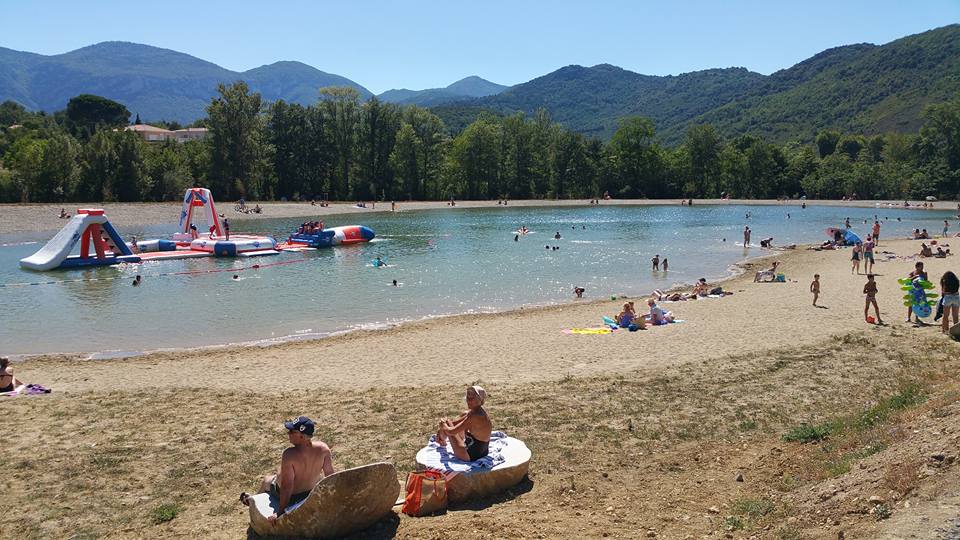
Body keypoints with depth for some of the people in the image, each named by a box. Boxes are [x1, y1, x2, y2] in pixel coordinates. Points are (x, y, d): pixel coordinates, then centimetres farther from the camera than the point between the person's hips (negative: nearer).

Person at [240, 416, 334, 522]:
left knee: (267, 479, 25)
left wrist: (280, 513, -20)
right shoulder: (323, 448, -24)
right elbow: (329, 474, -13)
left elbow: (287, 487, -31)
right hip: (311, 493, 4)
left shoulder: (289, 455, -36)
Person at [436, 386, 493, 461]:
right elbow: (454, 422, 12)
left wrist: (443, 423, -5)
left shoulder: (474, 416, -30)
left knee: (447, 422, -1)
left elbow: (451, 432, -25)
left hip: (470, 456, -9)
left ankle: (443, 442, 30)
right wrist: (440, 430, 0)